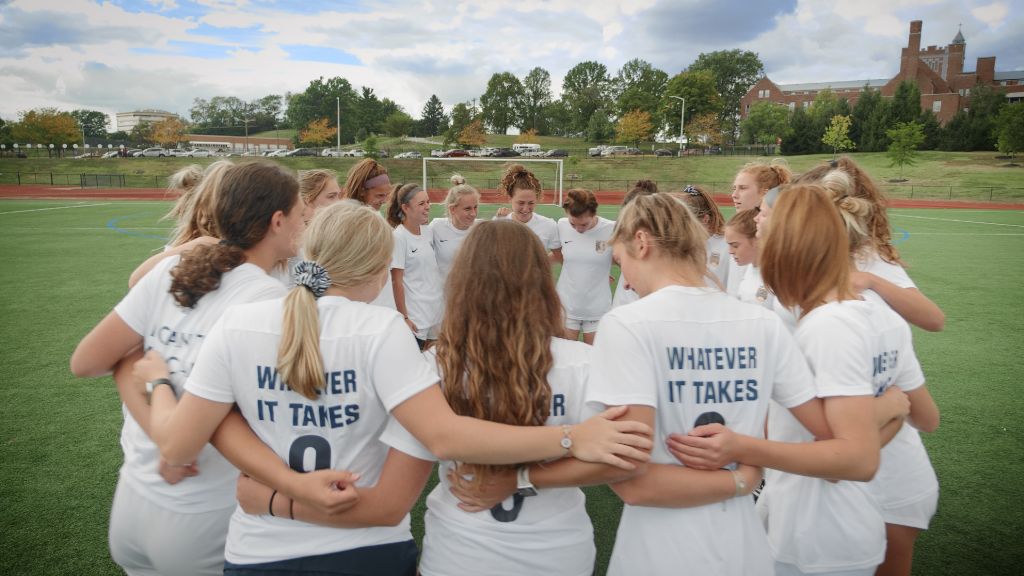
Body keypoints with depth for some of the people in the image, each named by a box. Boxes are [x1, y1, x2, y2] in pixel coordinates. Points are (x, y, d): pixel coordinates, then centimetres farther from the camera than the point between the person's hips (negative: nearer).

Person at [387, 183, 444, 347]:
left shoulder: (428, 231, 6)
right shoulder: (399, 237, -12)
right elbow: (397, 281, -12)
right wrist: (404, 317, -13)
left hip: (437, 310, 6)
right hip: (415, 317, -6)